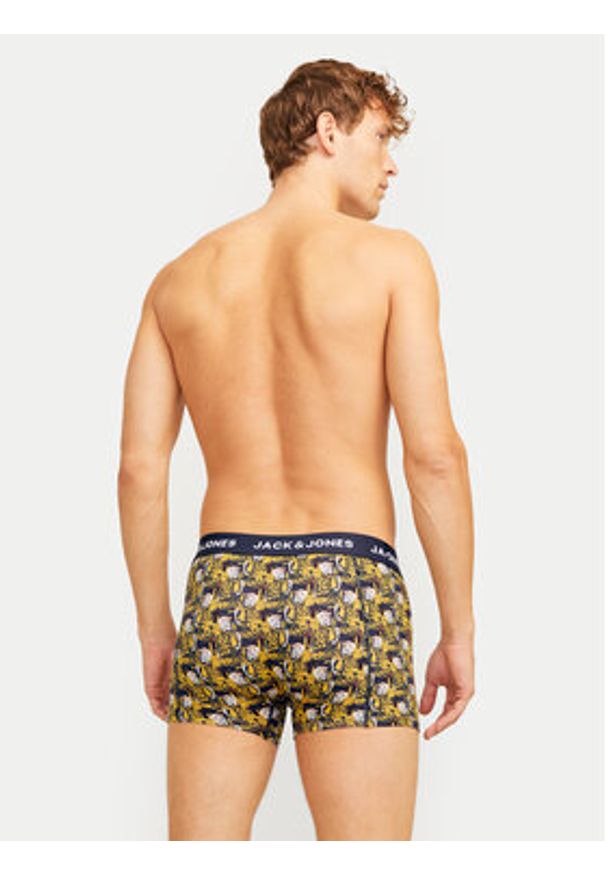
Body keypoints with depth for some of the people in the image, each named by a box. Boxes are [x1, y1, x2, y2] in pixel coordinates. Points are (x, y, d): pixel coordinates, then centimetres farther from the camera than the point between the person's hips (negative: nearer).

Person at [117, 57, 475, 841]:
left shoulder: (180, 278, 10)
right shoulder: (389, 258, -1)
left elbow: (139, 467, 6)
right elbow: (433, 453, -9)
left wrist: (154, 629, 14)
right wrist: (459, 631, -2)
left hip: (223, 589, 4)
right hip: (347, 596, -4)